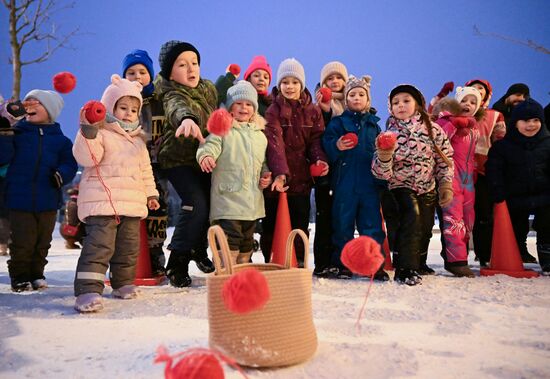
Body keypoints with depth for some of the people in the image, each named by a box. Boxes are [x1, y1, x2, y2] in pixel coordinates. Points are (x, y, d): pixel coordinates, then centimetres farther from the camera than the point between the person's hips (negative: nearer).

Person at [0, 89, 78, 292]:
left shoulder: (60, 139, 5)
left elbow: (70, 163, 2)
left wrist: (61, 174, -18)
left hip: (48, 201, 2)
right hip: (19, 199, -1)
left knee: (42, 243, 13)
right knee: (21, 243, 2)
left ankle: (36, 275, 29)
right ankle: (19, 277, 19)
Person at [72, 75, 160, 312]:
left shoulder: (138, 140, 20)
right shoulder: (100, 134, -2)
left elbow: (145, 169, 25)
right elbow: (86, 157, -18)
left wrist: (151, 194, 22)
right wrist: (88, 131, -30)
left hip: (133, 203, 7)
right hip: (102, 202, -7)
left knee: (129, 246, 13)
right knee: (99, 246, -16)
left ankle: (123, 283, 28)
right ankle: (88, 291, -16)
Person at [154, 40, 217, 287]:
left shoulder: (208, 88, 1)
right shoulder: (172, 94, -22)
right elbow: (177, 107, -48)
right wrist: (187, 119, -69)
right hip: (178, 159, -7)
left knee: (212, 203, 5)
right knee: (196, 205, -20)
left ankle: (198, 250, 31)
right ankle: (177, 264, -6)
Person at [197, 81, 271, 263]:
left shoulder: (260, 135, 15)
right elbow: (210, 145, -20)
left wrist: (266, 174, 6)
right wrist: (205, 155, -41)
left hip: (253, 202, 7)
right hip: (228, 197, -6)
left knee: (247, 241, 18)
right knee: (229, 241, -11)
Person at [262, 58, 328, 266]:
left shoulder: (313, 111, 7)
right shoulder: (273, 111, -6)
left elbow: (316, 139, 3)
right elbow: (274, 143, -19)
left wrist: (320, 159, -18)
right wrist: (280, 172, -32)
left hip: (301, 177, 3)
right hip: (277, 177, -3)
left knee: (300, 222, 10)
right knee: (272, 224, 7)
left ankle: (299, 262, 23)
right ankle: (271, 262, 20)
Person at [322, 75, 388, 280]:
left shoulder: (373, 123, 14)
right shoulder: (337, 122, 5)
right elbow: (326, 146, -4)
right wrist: (336, 147, -24)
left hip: (370, 182, 2)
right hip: (344, 182, -2)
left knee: (372, 222, 4)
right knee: (343, 223, 3)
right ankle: (342, 264, 15)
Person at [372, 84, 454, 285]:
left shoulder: (433, 130, -5)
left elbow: (445, 159, 4)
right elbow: (382, 173, -15)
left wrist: (446, 185, -3)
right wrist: (383, 157, -35)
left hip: (428, 188, 3)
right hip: (401, 186, -3)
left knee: (425, 229, 7)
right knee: (412, 215, -28)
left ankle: (418, 263, 36)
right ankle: (405, 269, -21)